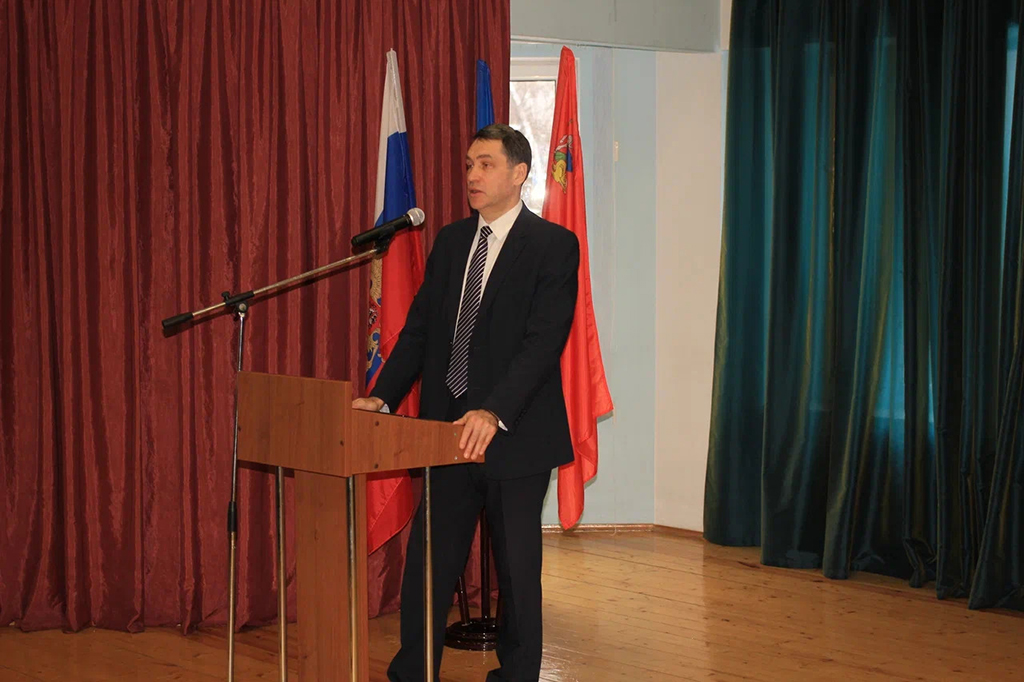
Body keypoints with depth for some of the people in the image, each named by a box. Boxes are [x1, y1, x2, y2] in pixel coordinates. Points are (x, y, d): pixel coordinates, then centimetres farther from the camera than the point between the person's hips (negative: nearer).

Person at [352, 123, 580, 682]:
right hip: (448, 428, 5)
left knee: (517, 568, 7)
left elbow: (544, 341, -18)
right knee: (428, 562, 9)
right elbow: (419, 328, 10)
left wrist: (494, 413, -29)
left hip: (514, 434, -5)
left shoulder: (553, 245, -8)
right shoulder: (451, 241, 11)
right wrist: (383, 397, -3)